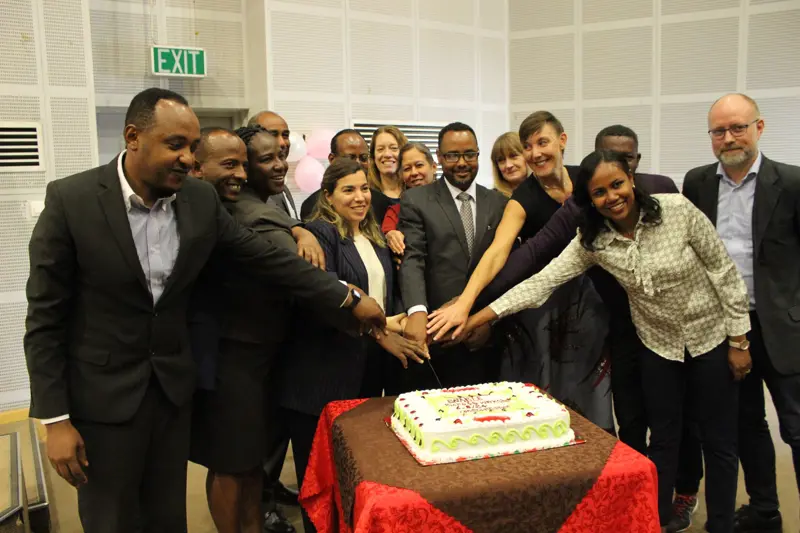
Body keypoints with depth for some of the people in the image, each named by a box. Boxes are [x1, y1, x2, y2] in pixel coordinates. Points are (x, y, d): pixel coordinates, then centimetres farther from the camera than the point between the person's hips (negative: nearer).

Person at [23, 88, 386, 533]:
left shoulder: (201, 199, -5)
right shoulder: (71, 199, -15)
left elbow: (268, 258, 0)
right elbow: (45, 318, -11)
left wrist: (350, 299, -2)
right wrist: (56, 419, -12)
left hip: (174, 386, 3)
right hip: (103, 393, -3)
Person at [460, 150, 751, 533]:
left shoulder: (677, 210, -21)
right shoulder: (594, 239, -13)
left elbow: (724, 271, -12)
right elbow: (544, 280, -18)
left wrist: (739, 340, -9)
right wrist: (484, 314, -27)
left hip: (712, 337, -2)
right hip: (659, 345, 2)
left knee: (719, 442, 10)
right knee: (662, 441, 13)